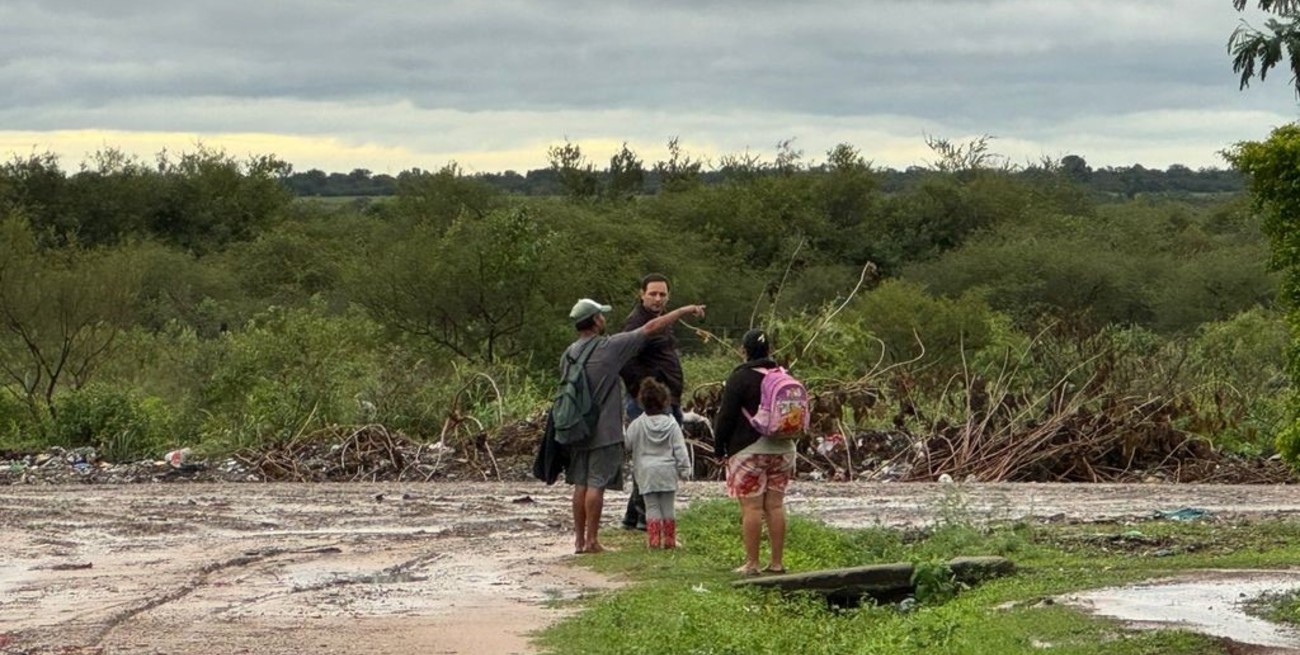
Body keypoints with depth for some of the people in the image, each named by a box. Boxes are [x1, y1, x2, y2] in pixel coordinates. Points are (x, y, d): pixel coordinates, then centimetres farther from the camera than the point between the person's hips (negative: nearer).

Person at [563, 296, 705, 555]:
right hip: (604, 432, -6)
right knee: (596, 484, -3)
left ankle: (579, 539, 13)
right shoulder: (609, 348, -11)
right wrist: (685, 310, -1)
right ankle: (592, 540, -1)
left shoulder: (568, 354, 5)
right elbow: (652, 328, -7)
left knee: (580, 484, 10)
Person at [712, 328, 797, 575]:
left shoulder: (739, 378, -9)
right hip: (782, 449, 6)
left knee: (751, 507, -5)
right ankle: (777, 562, 9)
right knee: (775, 506, 9)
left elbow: (726, 416, -9)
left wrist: (719, 447, 0)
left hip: (749, 450, -6)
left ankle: (752, 563, -6)